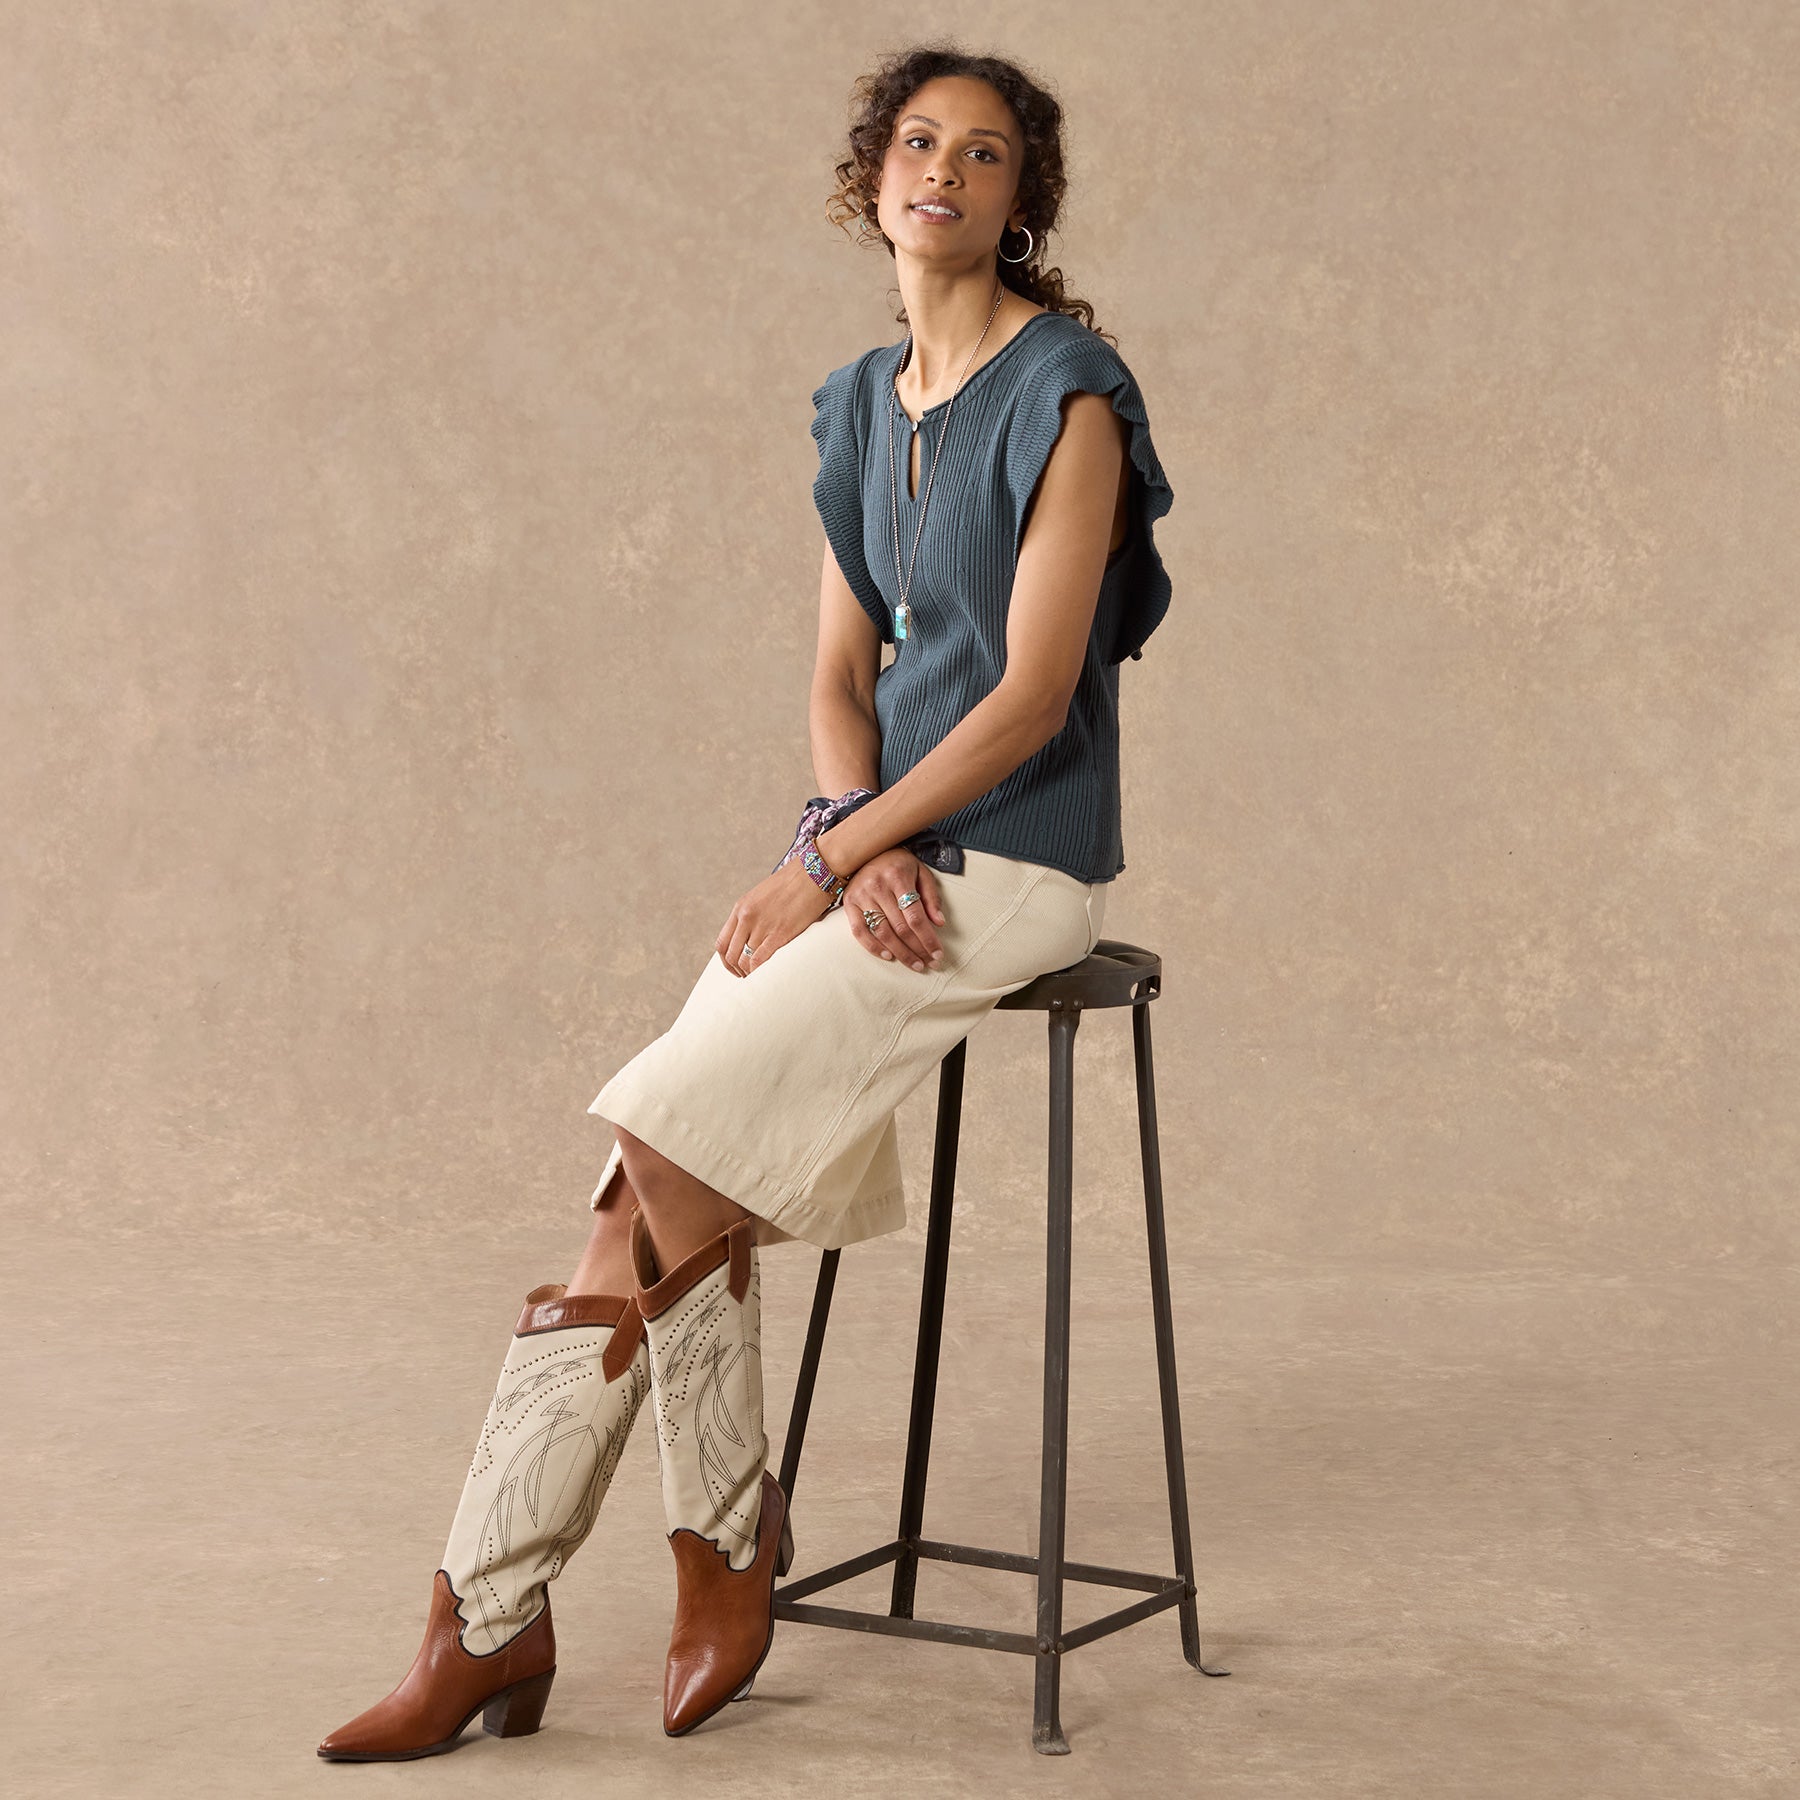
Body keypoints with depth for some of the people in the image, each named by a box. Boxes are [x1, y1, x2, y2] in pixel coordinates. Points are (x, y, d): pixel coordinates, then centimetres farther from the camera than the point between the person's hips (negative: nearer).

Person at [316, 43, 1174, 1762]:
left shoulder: (1066, 394, -9)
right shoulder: (859, 407, 14)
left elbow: (1033, 691, -16)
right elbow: (841, 677, 11)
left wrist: (827, 863, -16)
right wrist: (866, 853, -10)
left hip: (1010, 862, -6)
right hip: (872, 846, 7)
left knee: (673, 1131, -18)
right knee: (671, 1180, -11)